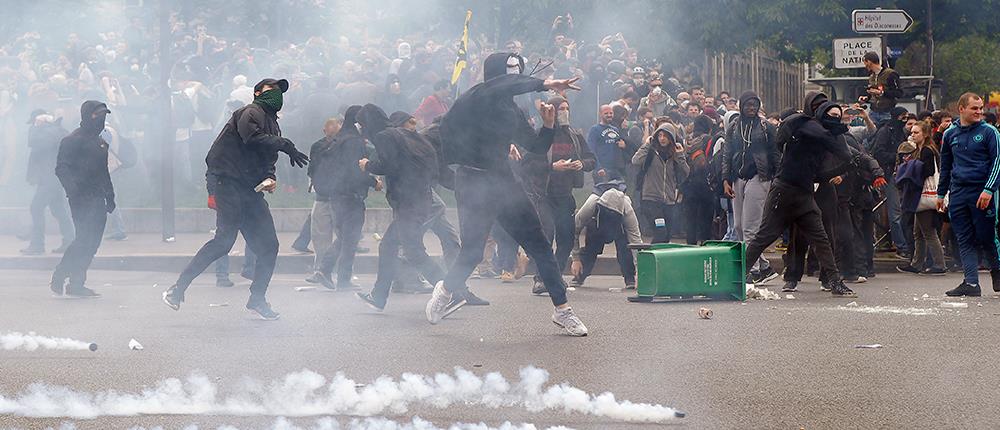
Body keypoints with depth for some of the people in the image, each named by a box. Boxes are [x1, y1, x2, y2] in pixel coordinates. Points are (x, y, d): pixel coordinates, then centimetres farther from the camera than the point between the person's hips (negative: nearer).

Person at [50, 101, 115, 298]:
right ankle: (58, 280, -7)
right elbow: (62, 169, -14)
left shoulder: (100, 141, 20)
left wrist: (110, 195, 23)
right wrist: (73, 190, -26)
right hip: (82, 200, -9)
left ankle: (76, 284, 10)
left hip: (97, 199, 9)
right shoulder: (73, 140, -8)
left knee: (92, 241, 5)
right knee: (85, 239, -13)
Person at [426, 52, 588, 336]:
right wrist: (545, 85, -33)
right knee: (472, 252, -5)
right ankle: (447, 290, 28)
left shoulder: (511, 110, 12)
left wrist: (548, 125, 0)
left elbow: (537, 147, 19)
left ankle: (562, 309, 2)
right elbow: (503, 88, -32)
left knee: (538, 244, -1)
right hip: (473, 183, -6)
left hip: (503, 180, 6)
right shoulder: (474, 99, -10)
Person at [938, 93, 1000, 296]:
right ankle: (971, 283, 0)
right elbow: (945, 166, 21)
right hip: (958, 193, 4)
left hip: (981, 193, -4)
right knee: (965, 240, 1)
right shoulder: (950, 134, 12)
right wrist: (941, 194, 20)